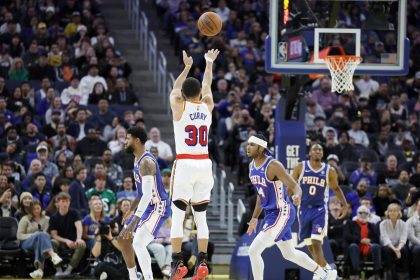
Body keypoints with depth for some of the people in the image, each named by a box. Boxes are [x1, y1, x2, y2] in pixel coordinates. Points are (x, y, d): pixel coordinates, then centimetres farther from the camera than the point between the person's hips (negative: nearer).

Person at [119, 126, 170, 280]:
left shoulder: (146, 162, -22)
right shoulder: (137, 159, 10)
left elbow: (148, 194, -30)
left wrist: (134, 222, -35)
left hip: (158, 207, -11)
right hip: (148, 206, 11)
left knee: (138, 243, -27)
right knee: (123, 239, 19)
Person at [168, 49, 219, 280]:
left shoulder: (179, 106, -2)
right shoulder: (207, 106, 6)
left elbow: (175, 88, 19)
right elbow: (207, 86, 26)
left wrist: (187, 67, 28)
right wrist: (209, 63, 40)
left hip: (184, 164, -4)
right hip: (204, 164, 4)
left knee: (177, 215, -3)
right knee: (201, 216, 9)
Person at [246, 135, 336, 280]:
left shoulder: (273, 166, -20)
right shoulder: (252, 166, 6)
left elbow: (295, 187, -23)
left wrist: (297, 196, -46)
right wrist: (255, 217, 21)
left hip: (282, 213, -9)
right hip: (270, 213, 9)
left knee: (254, 250, -14)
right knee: (289, 254, 22)